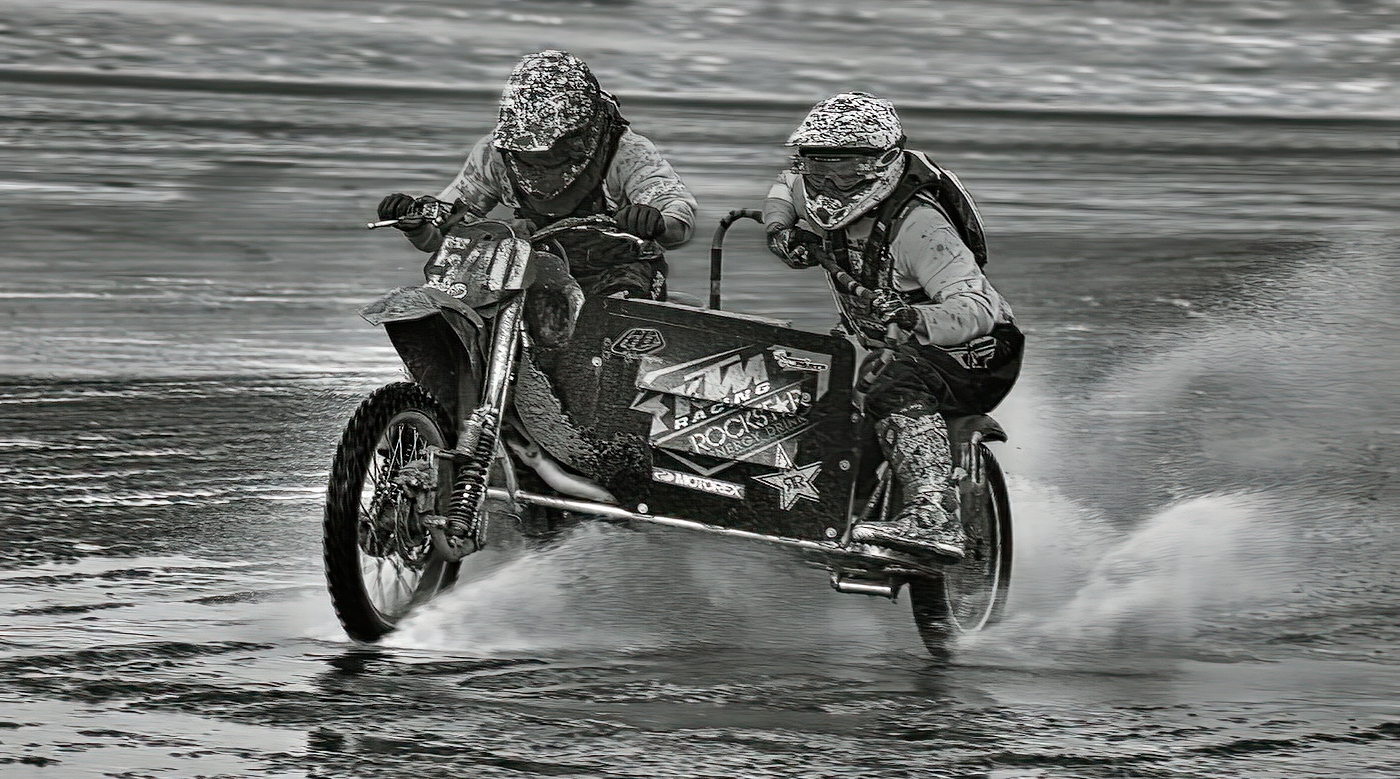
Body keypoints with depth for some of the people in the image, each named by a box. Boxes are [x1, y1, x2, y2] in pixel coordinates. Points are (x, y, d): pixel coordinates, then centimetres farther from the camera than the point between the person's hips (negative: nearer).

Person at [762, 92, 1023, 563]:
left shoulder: (915, 223, -26)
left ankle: (934, 518, -53)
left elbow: (977, 310, -34)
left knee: (896, 381, -38)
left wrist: (913, 319, -53)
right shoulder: (826, 207, -2)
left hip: (974, 359, -10)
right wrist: (782, 230, 1)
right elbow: (788, 187, 24)